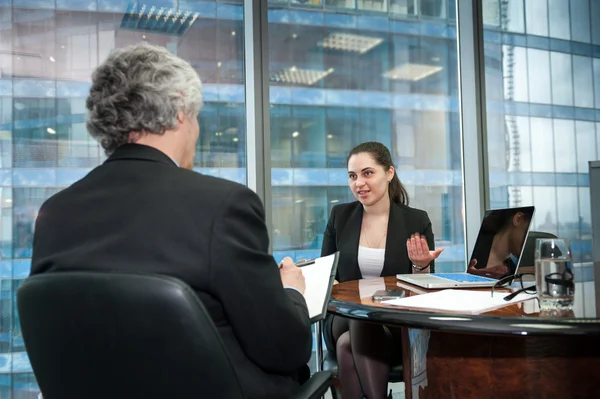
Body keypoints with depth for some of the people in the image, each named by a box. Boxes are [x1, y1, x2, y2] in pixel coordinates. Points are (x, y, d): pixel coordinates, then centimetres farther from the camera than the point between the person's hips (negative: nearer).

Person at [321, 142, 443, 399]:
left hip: (397, 325, -2)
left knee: (350, 343, -35)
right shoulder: (339, 216, 6)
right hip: (344, 318, 2)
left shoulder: (416, 220, 0)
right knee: (347, 342, -34)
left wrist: (421, 266, -18)